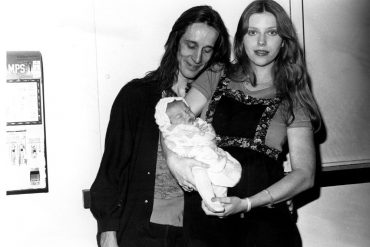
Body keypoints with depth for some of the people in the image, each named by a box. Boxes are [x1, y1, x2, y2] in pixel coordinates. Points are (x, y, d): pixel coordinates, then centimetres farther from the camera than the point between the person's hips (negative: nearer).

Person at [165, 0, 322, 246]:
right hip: (203, 215, 1)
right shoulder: (215, 78, 9)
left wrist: (247, 204, -15)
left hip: (262, 219, -1)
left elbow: (304, 174, -2)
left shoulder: (293, 99, 4)